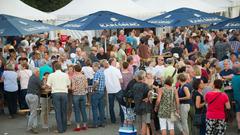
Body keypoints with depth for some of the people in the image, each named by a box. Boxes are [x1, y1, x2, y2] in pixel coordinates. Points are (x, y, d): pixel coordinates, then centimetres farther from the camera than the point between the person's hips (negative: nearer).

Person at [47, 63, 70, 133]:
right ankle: (64, 128, 15)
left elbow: (48, 85, -1)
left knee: (58, 111, 1)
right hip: (64, 93, 2)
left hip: (55, 93, -2)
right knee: (64, 111, 10)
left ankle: (60, 129, 0)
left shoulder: (51, 75, 1)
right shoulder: (65, 75, 6)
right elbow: (68, 85, 8)